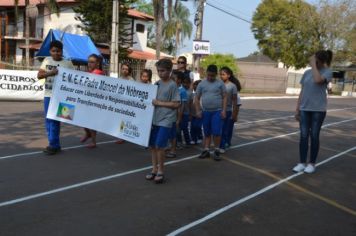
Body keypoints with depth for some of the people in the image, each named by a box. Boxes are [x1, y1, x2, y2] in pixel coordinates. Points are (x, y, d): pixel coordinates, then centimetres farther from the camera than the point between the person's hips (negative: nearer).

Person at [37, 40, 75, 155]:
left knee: (54, 120, -5)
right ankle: (54, 144, 20)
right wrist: (50, 73, -14)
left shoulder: (68, 63, -2)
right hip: (47, 95, 5)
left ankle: (53, 145, 3)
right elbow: (39, 75, 4)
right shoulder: (47, 60, 9)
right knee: (48, 120, 10)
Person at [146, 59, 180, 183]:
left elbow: (176, 104, -12)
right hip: (154, 119, 6)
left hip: (165, 120, -6)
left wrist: (159, 103, -15)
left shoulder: (172, 85, -8)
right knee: (152, 145, 9)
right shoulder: (156, 83, 9)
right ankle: (154, 169, 22)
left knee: (159, 146, -8)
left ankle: (161, 171, 9)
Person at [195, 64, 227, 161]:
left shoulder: (220, 83, 1)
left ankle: (217, 151, 9)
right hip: (205, 112, 3)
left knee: (216, 132, -7)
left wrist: (224, 110, -8)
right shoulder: (201, 84, 6)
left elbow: (224, 97, 1)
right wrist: (198, 111, 1)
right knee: (207, 133, 11)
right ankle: (206, 150, 21)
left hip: (217, 111, -2)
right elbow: (197, 98, 8)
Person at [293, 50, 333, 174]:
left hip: (318, 110, -4)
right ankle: (302, 162, 12)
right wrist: (297, 109, 8)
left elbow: (318, 80, -28)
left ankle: (312, 163, 15)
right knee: (303, 136, 4)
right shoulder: (307, 73, 8)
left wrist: (313, 65, -16)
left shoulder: (327, 72, -6)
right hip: (304, 109, 4)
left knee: (314, 136, 4)